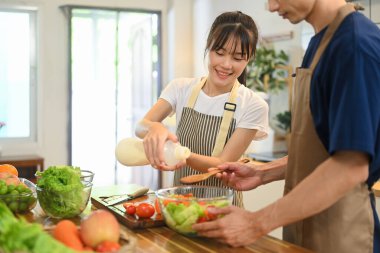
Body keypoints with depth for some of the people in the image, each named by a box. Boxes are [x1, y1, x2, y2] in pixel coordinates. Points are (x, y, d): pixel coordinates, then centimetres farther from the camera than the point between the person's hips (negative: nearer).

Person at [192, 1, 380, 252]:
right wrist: (263, 174, 2)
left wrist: (257, 224, -22)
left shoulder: (358, 43, -20)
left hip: (339, 226, -7)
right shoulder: (320, 42, 6)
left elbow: (352, 166, -25)